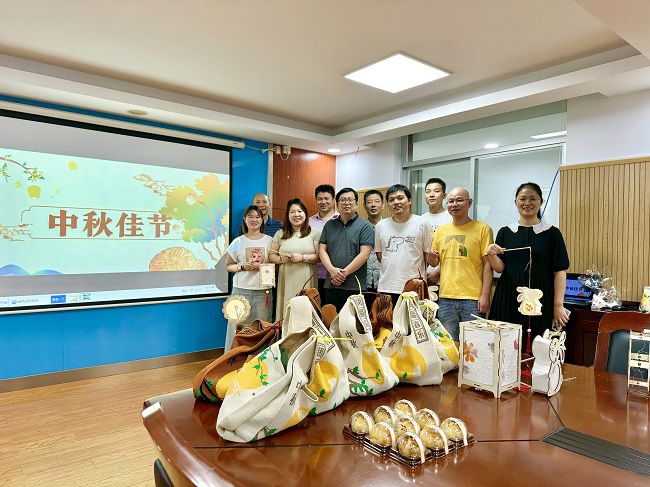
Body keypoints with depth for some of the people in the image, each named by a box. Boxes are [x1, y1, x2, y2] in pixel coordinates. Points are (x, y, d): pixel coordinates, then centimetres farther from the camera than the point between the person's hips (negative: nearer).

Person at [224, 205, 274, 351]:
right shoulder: (238, 242, 6)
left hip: (263, 291, 1)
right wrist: (243, 266, -8)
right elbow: (228, 266, 9)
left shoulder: (270, 241, 7)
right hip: (241, 290, 0)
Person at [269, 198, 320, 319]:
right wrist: (281, 259, -7)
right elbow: (271, 256, 13)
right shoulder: (280, 233, 13)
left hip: (306, 281, -2)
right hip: (287, 281, 2)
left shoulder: (314, 233, 7)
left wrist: (302, 257, -13)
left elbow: (319, 256, -1)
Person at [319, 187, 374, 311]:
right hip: (331, 285, 4)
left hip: (355, 287, -4)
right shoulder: (329, 225, 14)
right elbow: (322, 250, 7)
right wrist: (332, 270, -10)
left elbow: (364, 254, -9)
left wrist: (344, 273, -13)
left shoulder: (365, 226, 0)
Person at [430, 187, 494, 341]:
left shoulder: (482, 229, -1)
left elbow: (487, 264, -4)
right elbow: (434, 263, 19)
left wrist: (485, 295, -10)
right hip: (446, 297, 4)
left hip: (473, 299, -4)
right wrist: (432, 258, -4)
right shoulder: (441, 230, 12)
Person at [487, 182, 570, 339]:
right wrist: (491, 255, -16)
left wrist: (558, 305, -7)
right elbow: (500, 268, 4)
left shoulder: (552, 233, 2)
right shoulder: (505, 232, 8)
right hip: (508, 300, 2)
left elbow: (559, 272, -1)